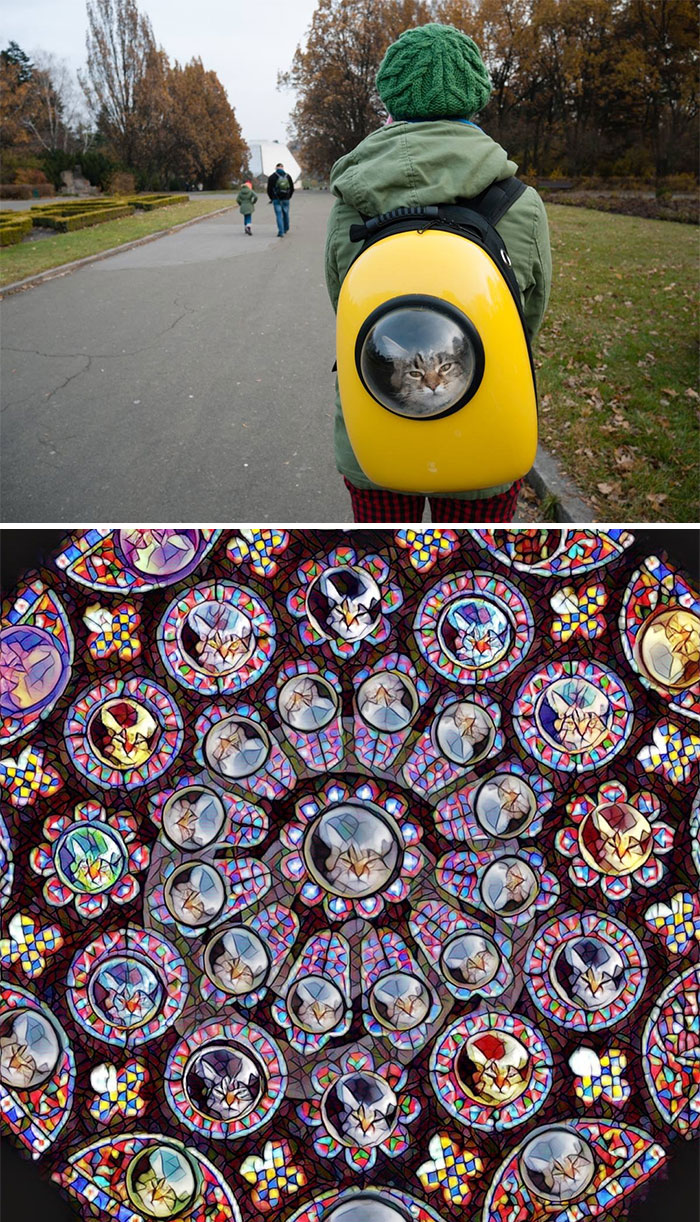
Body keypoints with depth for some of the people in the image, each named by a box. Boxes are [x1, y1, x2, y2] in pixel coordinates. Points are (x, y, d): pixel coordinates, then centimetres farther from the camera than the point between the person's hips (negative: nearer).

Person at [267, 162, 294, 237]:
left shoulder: (272, 177, -4)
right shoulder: (288, 176, 3)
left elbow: (269, 190, -2)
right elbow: (292, 189, 7)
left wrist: (272, 199, 13)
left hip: (276, 200, -2)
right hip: (286, 199, 2)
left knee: (279, 215, -2)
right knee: (286, 214, 18)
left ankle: (281, 232, -13)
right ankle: (286, 229, 34)